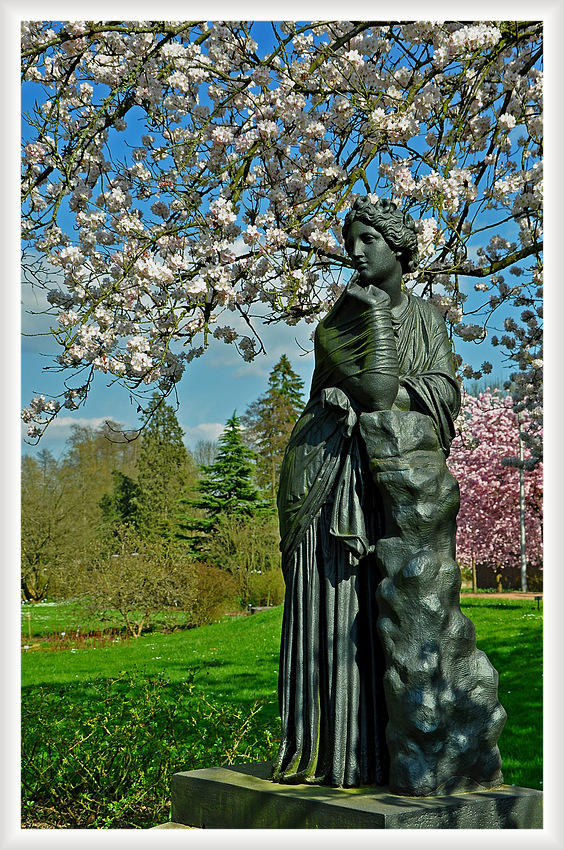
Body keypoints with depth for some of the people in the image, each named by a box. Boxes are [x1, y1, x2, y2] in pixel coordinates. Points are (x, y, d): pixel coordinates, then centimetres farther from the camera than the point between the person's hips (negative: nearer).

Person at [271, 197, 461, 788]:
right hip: (336, 474, -2)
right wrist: (378, 313, -6)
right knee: (336, 608, -5)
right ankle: (332, 752, 0)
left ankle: (389, 749, 4)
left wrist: (387, 397, -12)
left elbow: (445, 393, 0)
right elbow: (377, 392, -11)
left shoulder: (426, 317, 14)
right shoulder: (339, 319, 5)